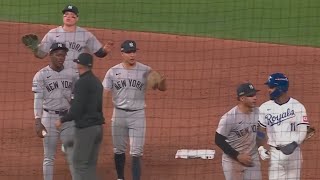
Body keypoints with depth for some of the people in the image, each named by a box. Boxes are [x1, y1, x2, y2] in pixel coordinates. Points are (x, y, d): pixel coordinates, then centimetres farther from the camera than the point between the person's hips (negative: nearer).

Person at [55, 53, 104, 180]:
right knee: (91, 164, 12)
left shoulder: (82, 83, -14)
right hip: (98, 127, 8)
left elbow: (77, 110, -18)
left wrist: (62, 120, -6)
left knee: (79, 163, -5)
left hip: (85, 128, -8)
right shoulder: (97, 82, 12)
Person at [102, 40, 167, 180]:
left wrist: (162, 80, -27)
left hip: (137, 115, -2)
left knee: (136, 153, -6)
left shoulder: (145, 71, -3)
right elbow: (103, 92, -4)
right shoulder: (113, 71, 0)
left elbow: (162, 88, -3)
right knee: (119, 150, 14)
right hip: (119, 114, 2)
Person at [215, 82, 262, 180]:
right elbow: (219, 140, -15)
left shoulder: (258, 113, -3)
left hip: (252, 160, 5)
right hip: (232, 160, -5)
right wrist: (238, 156, -16)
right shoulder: (229, 117, -20)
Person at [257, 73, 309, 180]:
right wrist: (263, 147, -7)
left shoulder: (297, 106, -3)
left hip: (293, 152, -1)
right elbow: (261, 130, 8)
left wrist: (294, 144, -22)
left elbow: (302, 131, -6)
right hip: (275, 153, 1)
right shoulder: (265, 107, 3)